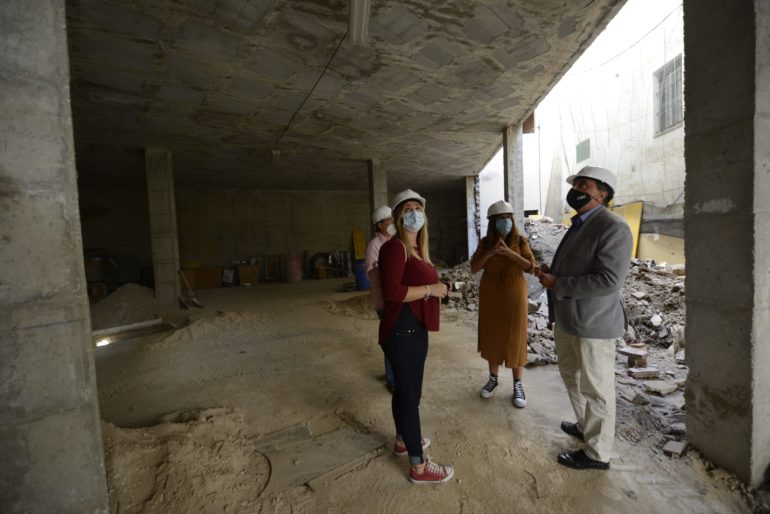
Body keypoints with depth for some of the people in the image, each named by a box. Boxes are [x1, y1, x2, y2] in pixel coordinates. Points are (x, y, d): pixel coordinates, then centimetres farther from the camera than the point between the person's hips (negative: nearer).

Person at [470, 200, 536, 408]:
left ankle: (518, 384, 22)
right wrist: (490, 252, -22)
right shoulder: (485, 243, -1)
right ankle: (493, 378, 29)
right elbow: (474, 269, -8)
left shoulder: (520, 241, -4)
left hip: (514, 296, -1)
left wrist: (509, 253, -25)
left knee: (515, 338, 6)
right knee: (492, 336, 12)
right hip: (490, 297, 2)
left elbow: (531, 267, -13)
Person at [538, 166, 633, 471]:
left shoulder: (614, 228, -17)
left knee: (596, 389, 8)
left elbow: (609, 280, -25)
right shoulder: (578, 225, 12)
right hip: (567, 320, 9)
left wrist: (557, 284, -20)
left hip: (592, 324, -9)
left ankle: (596, 453, 28)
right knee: (572, 377, 24)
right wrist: (551, 273, 3)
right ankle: (585, 426, 47)